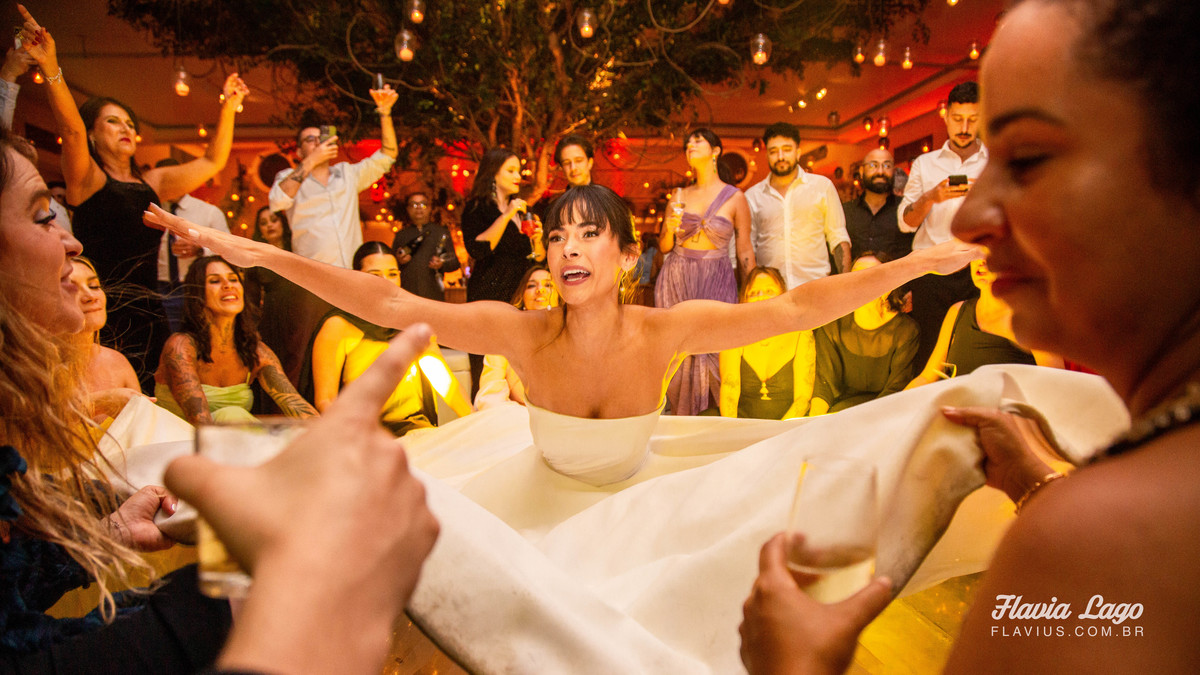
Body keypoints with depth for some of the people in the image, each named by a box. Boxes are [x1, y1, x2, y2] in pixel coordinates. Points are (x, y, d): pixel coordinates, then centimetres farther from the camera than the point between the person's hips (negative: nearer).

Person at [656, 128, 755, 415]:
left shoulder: (735, 198, 2)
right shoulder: (680, 196, 11)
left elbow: (745, 252, 3)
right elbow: (664, 247, 13)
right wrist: (669, 229, -9)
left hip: (716, 282, -3)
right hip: (675, 281, 3)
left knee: (715, 349, -10)